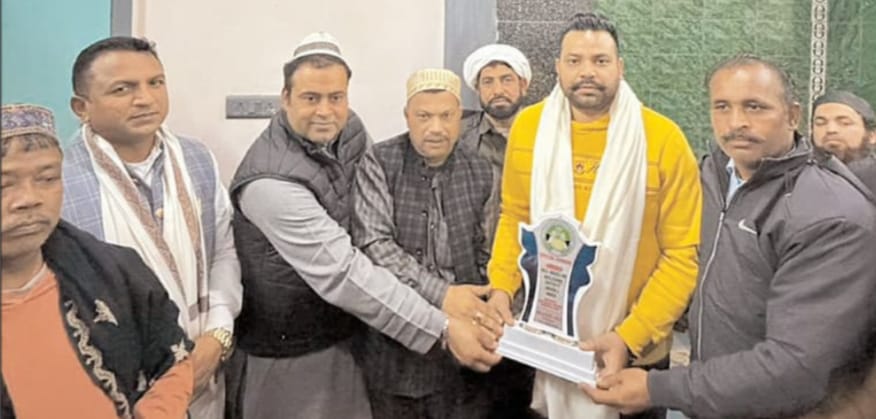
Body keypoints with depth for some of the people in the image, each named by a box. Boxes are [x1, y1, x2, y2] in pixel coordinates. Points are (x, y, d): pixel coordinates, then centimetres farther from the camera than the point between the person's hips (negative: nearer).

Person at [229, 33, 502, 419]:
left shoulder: (349, 131, -4)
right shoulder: (271, 181, -26)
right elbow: (343, 272, -30)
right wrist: (444, 329, -31)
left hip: (345, 335, 6)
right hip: (291, 352, -6)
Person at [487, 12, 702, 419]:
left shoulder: (663, 138, -12)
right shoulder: (527, 127, -3)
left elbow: (683, 254, -11)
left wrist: (631, 336, -18)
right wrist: (501, 287, -7)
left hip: (632, 349, -2)